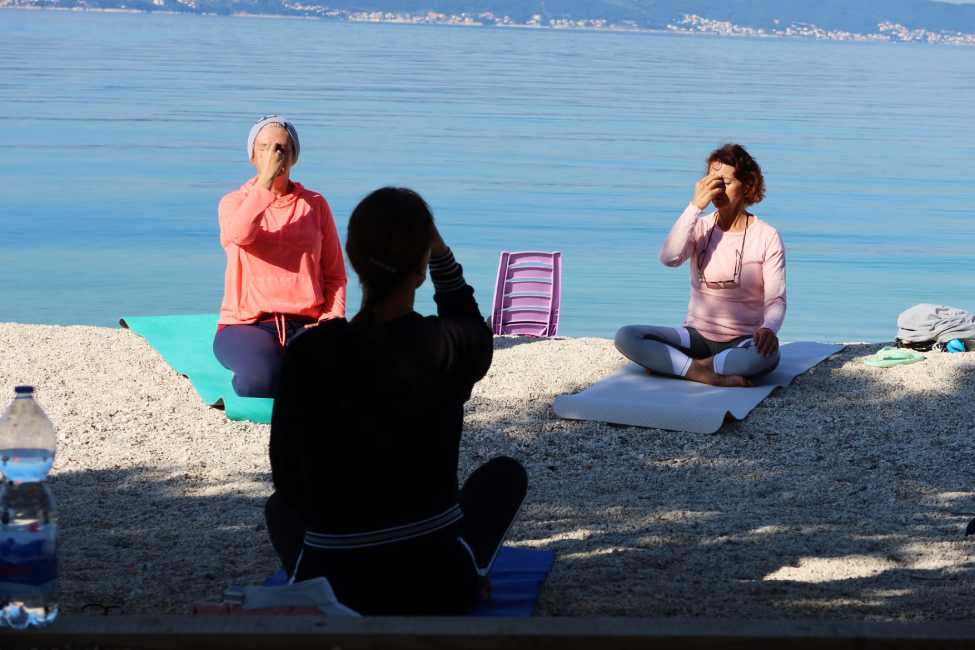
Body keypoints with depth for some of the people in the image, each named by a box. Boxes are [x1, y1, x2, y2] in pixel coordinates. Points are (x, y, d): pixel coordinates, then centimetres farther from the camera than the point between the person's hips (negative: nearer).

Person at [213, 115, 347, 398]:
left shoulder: (315, 204, 11)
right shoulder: (234, 202, 6)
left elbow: (335, 274, 12)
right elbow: (239, 235, -20)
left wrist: (332, 317, -6)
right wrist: (265, 180, -20)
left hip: (305, 323, 1)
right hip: (246, 324, -1)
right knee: (261, 379, -35)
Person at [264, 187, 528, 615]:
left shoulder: (307, 354, -11)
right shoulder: (448, 349, -10)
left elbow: (288, 475, 2)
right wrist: (442, 255, 12)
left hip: (331, 588, 0)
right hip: (437, 583, 0)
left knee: (281, 506, 36)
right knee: (506, 473, 29)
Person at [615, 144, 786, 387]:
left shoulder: (767, 237, -4)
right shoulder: (700, 227, 3)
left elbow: (776, 299, -9)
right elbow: (669, 258, -19)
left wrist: (769, 329, -32)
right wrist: (695, 206, -22)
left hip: (742, 342, -2)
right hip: (697, 336, 2)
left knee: (766, 353, -40)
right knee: (626, 337, -20)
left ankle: (672, 364, -25)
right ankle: (706, 374, -28)